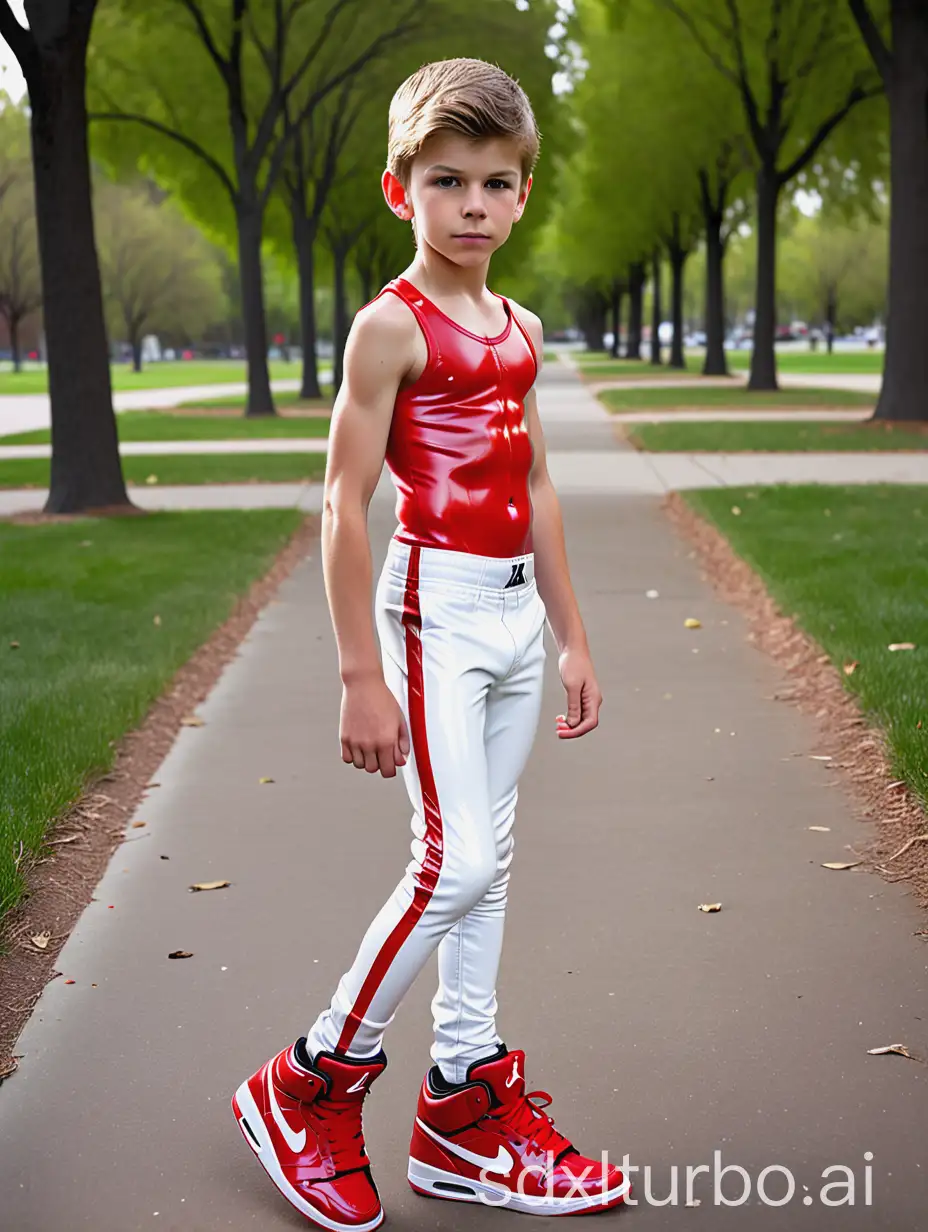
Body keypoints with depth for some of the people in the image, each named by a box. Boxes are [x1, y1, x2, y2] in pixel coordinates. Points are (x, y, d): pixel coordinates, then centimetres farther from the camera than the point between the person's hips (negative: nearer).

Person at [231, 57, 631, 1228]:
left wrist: (571, 636, 17)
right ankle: (308, 1087, 8)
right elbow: (344, 504, -12)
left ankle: (467, 1112, 21)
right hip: (435, 606, -7)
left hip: (515, 612, 7)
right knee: (454, 860, -10)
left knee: (484, 861, 10)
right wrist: (360, 676, -15)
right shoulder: (392, 325, -10)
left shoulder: (519, 330, 12)